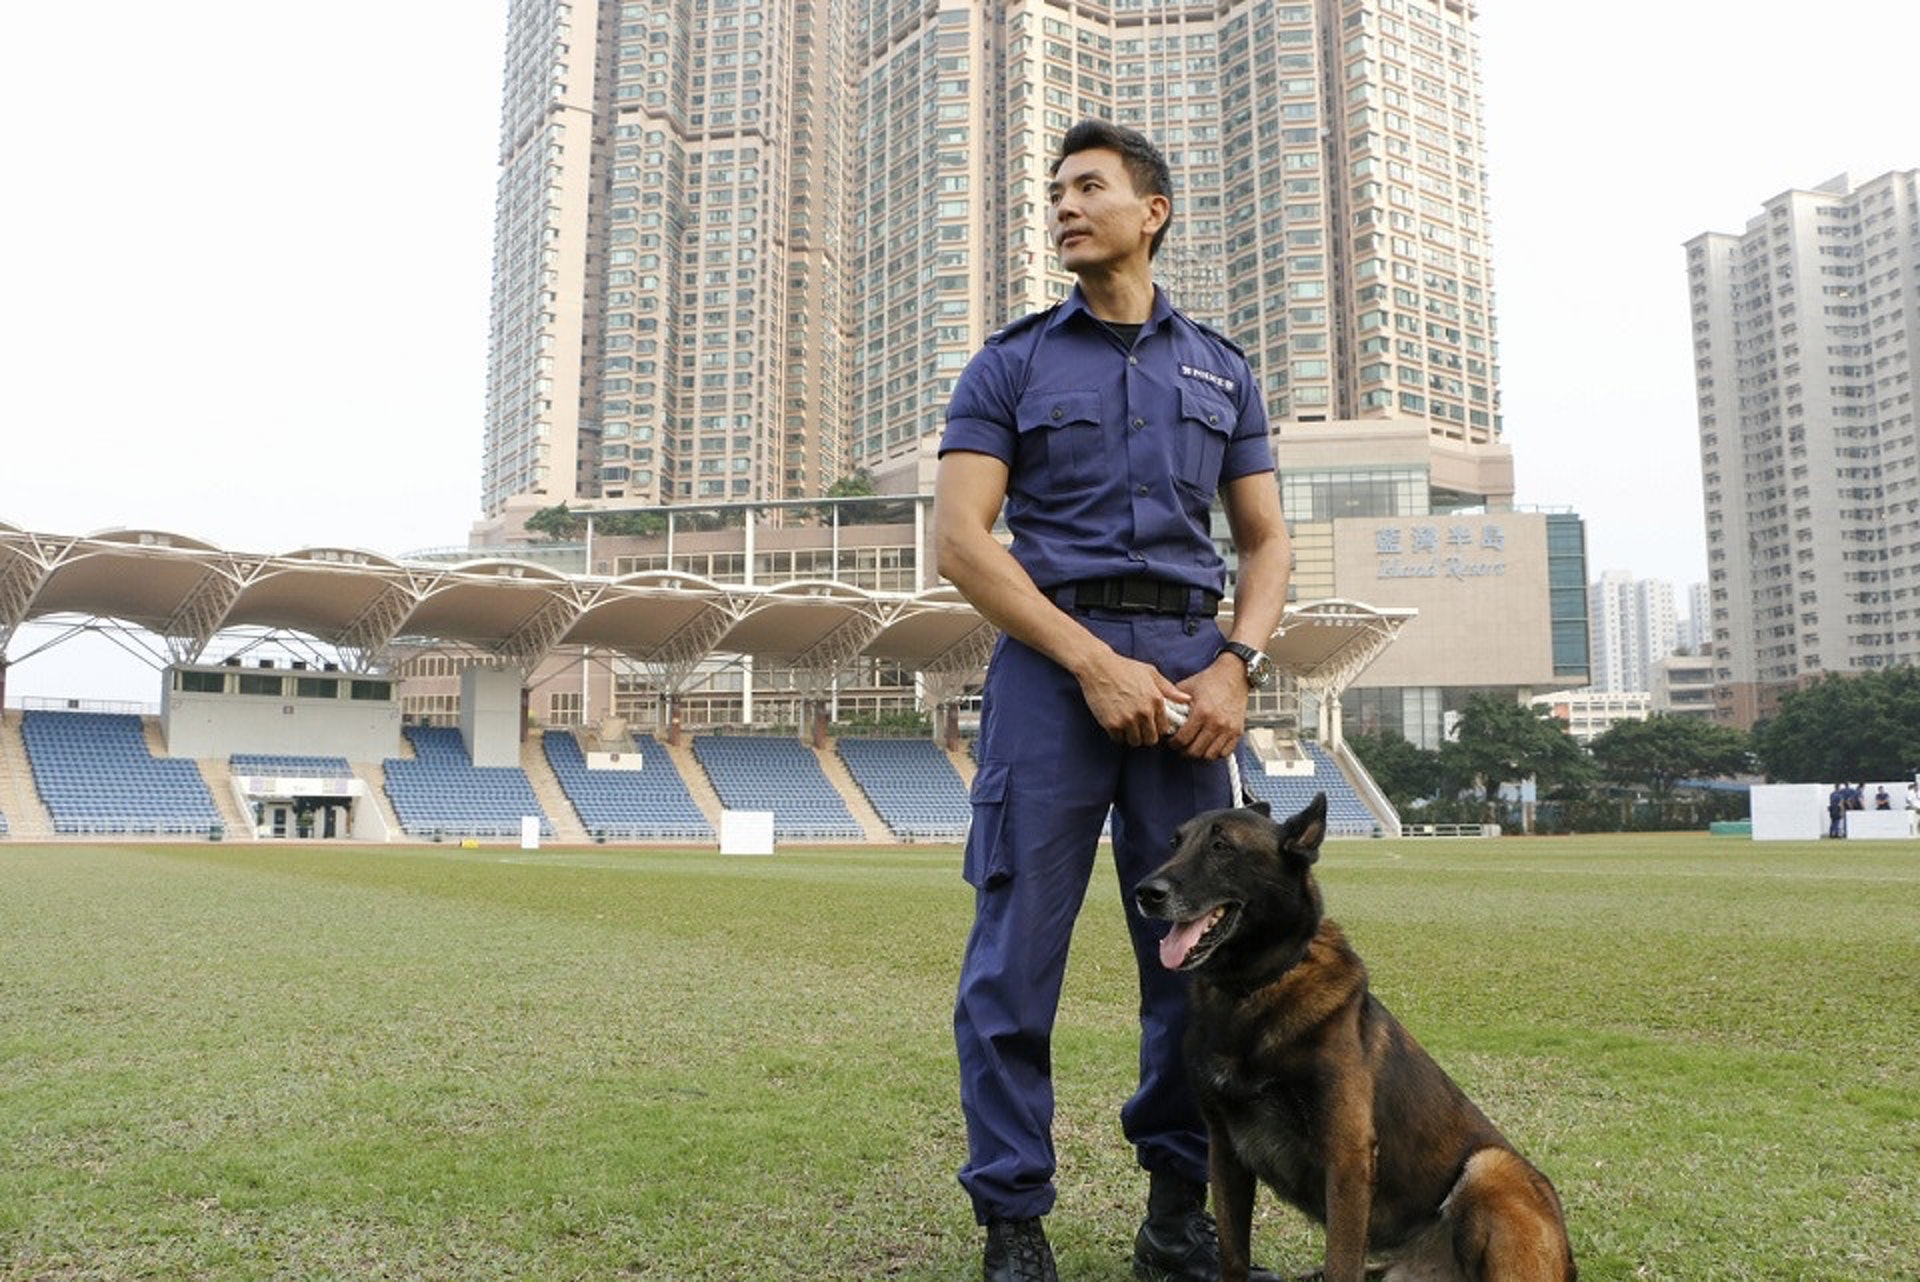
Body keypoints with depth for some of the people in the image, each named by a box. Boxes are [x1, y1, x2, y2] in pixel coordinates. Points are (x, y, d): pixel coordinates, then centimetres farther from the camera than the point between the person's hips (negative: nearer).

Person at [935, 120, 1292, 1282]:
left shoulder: (1221, 369, 18)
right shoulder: (1012, 362, 9)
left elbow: (1267, 541, 16)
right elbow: (961, 537, -3)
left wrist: (1236, 664, -4)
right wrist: (1097, 663, -12)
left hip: (1188, 667, 3)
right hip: (1050, 657, -2)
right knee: (1019, 948, -3)